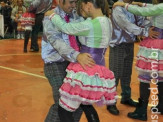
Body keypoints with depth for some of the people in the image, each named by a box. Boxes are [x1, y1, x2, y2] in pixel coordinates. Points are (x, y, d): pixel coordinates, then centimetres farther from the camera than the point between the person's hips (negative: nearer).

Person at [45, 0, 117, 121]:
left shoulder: (91, 25, -20)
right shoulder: (107, 22, 6)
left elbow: (66, 28, -11)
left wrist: (52, 15, 3)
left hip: (86, 72, -9)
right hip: (99, 71, 9)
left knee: (64, 111, 6)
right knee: (86, 105, 31)